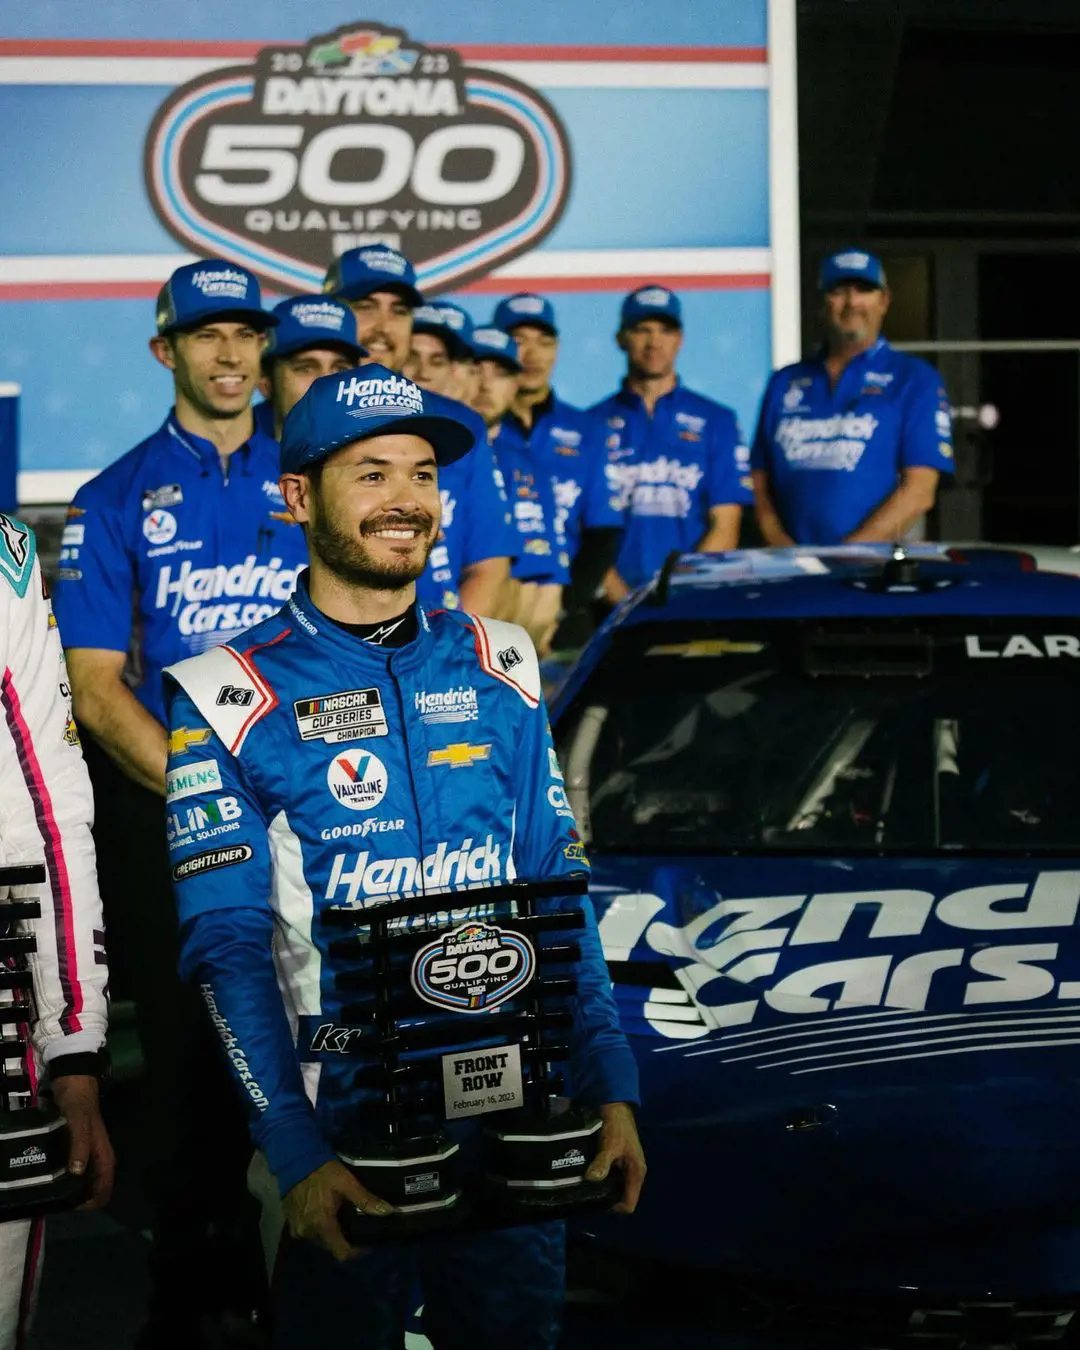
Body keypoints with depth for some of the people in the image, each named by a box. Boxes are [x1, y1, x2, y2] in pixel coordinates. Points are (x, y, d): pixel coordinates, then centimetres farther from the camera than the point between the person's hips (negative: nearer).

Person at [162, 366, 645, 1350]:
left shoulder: (498, 668, 8)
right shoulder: (233, 698, -4)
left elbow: (557, 894, 9)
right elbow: (229, 949, -10)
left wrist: (612, 1089, -2)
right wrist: (296, 1153, -20)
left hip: (511, 1110, 3)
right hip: (336, 1124, -3)